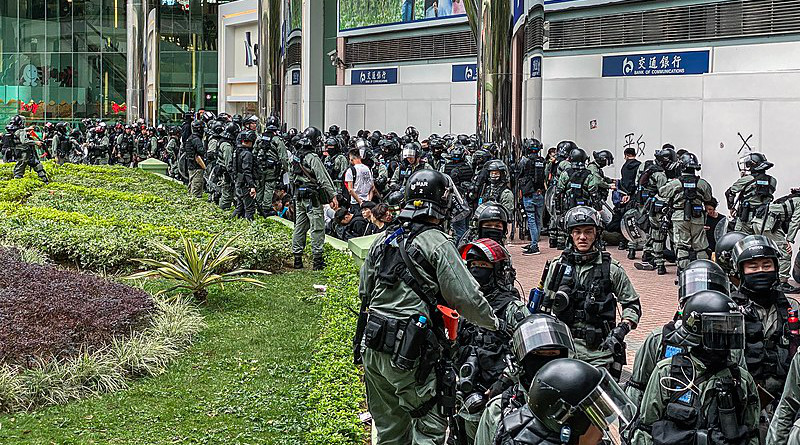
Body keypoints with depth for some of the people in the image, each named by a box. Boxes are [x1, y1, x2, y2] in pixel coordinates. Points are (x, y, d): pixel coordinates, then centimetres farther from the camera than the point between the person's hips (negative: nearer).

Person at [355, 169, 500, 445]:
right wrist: (493, 323, 5)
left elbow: (364, 290, 19)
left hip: (372, 349, 7)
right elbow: (466, 297, -11)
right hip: (411, 355, -7)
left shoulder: (382, 241, 11)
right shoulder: (438, 245, -10)